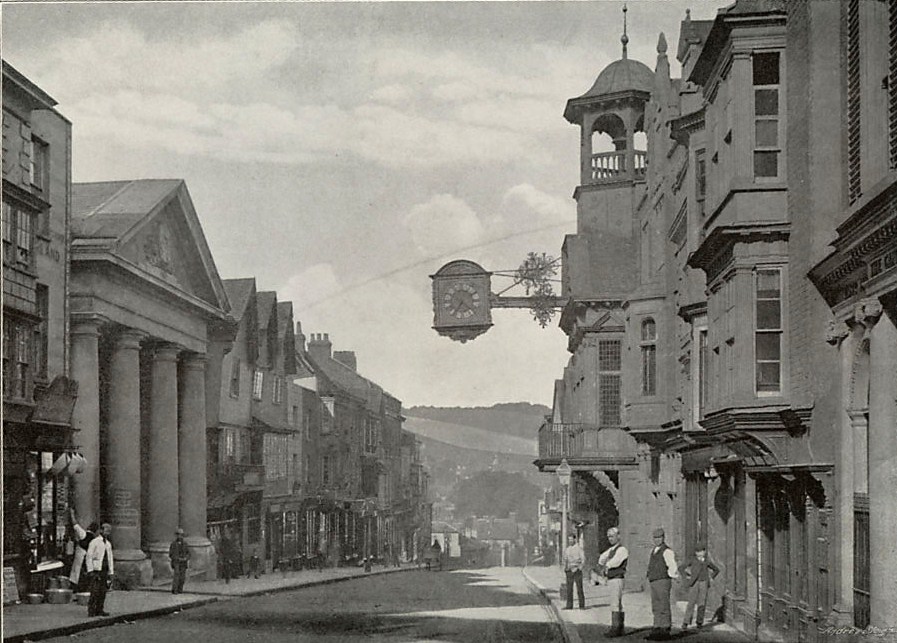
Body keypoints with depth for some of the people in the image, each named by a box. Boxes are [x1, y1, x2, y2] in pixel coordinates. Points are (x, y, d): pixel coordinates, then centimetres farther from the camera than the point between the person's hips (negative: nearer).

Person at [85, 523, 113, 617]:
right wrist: (90, 571, -12)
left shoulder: (108, 544, 15)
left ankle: (99, 610, 9)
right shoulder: (94, 542, -4)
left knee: (103, 592, 3)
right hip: (96, 570, -6)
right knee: (95, 591, -11)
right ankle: (91, 611, -6)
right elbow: (89, 557, -6)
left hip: (104, 570, 6)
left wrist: (111, 573, 14)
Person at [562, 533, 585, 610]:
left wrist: (579, 568, -15)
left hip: (577, 571, -5)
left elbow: (583, 560, -3)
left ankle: (582, 605, -1)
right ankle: (569, 605, 4)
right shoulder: (567, 550, 14)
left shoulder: (579, 549, 0)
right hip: (569, 572, 5)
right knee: (569, 589, 1)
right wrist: (565, 568, 6)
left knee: (579, 589, -5)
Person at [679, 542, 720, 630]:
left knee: (702, 604, -3)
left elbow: (716, 570, 24)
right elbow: (681, 568, 2)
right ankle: (685, 623, -8)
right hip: (694, 583, -3)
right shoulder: (692, 560, 0)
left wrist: (711, 578, 13)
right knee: (692, 603, -10)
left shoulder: (707, 561, 8)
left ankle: (699, 622, 9)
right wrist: (685, 577, -4)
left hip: (704, 584, 3)